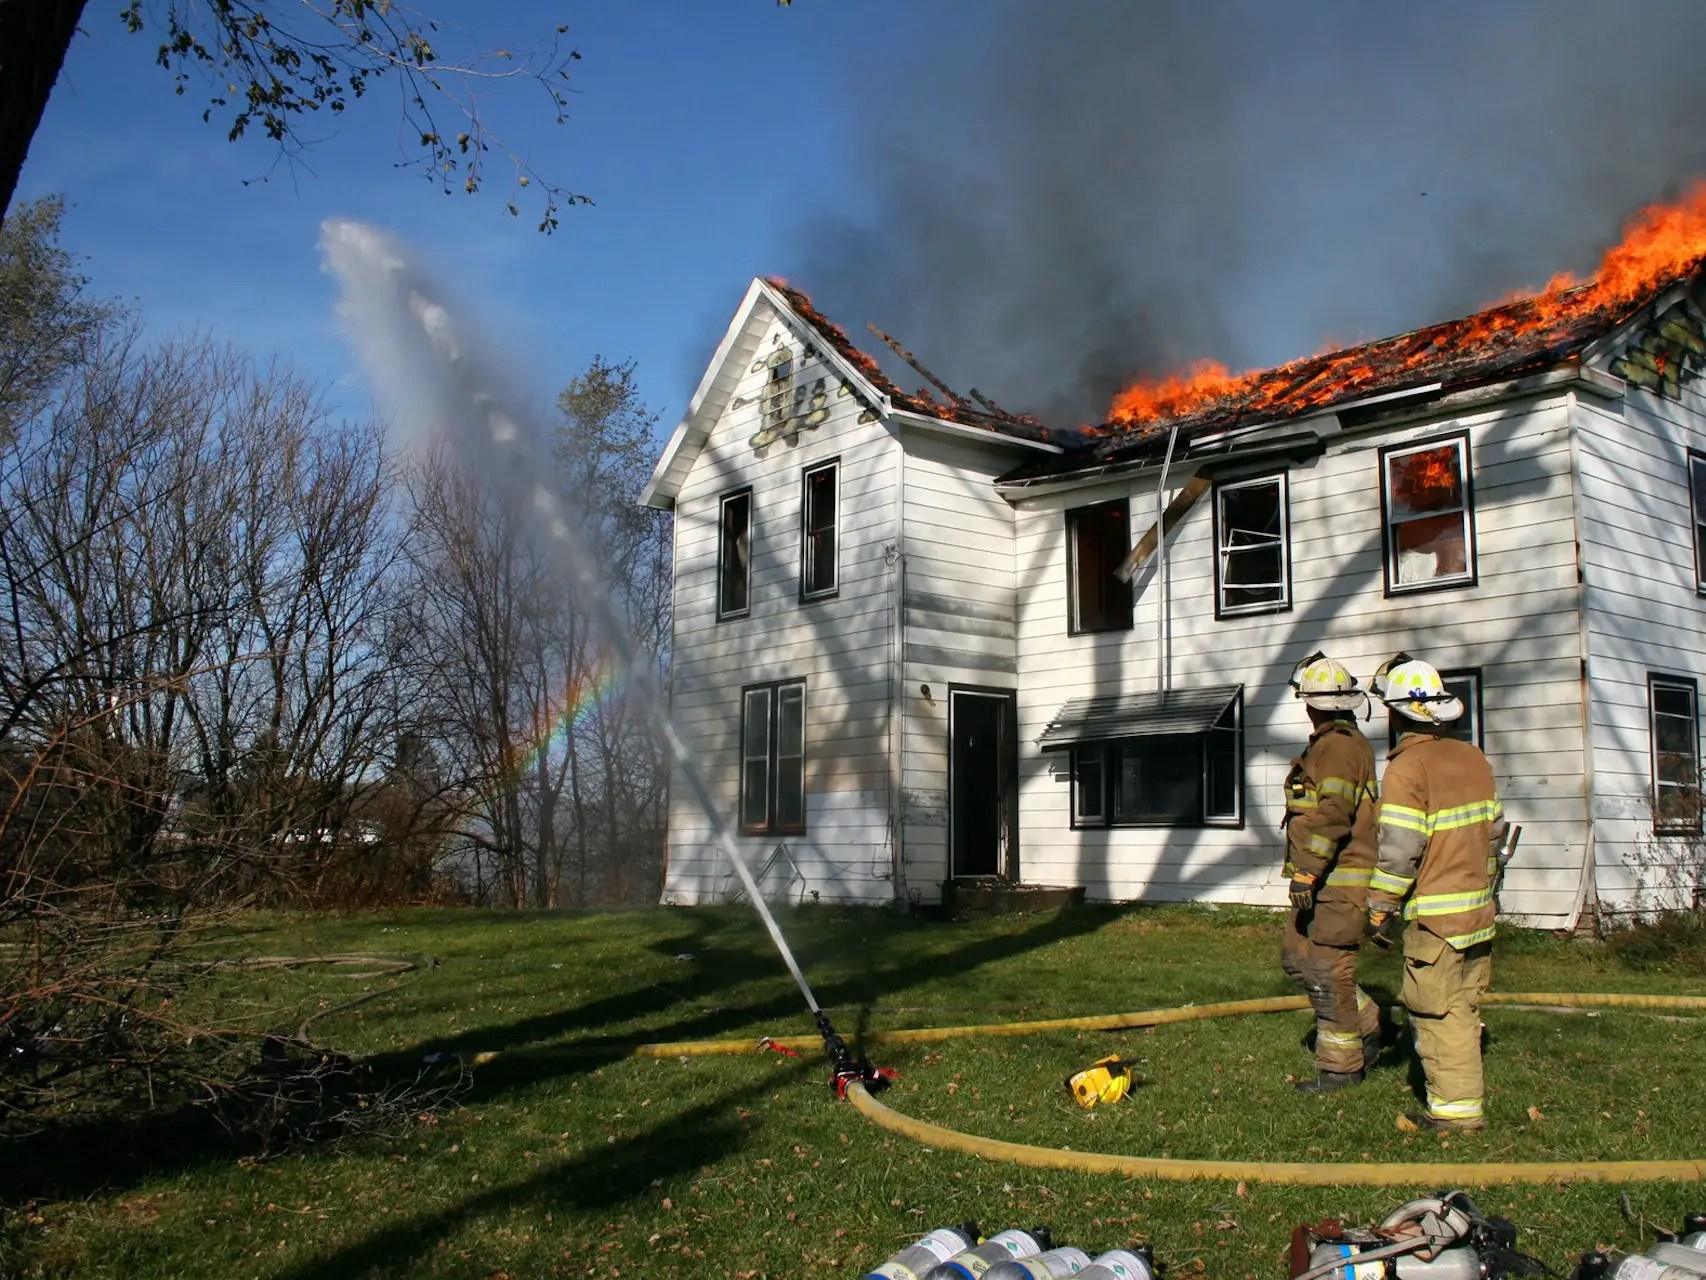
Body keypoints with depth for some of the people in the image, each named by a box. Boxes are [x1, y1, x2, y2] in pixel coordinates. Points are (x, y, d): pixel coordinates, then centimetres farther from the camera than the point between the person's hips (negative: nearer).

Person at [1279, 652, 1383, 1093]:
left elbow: (1330, 817, -24)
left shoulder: (1338, 746, -16)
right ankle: (1366, 1026, 25)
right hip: (1326, 879, 10)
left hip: (1337, 882, -10)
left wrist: (1305, 874, -23)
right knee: (1298, 956, 15)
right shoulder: (1336, 743, 17)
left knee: (1327, 969, -4)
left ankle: (1341, 1065, 6)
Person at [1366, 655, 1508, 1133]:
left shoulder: (1407, 766, -16)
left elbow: (1399, 849, -19)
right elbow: (1495, 829, 16)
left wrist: (1380, 909, -10)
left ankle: (1456, 1107, 3)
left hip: (1434, 915, -8)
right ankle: (1462, 1095, 24)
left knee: (1437, 1011, -1)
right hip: (1478, 908, 8)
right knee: (1463, 1007, 15)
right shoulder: (1473, 757, 9)